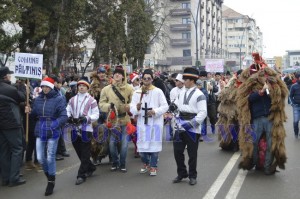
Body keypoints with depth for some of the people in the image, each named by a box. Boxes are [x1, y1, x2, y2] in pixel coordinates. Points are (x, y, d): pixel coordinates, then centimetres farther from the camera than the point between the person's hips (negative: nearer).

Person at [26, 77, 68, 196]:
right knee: (40, 158, 5)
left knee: (50, 158, 1)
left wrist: (54, 125, -27)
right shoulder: (38, 99, 8)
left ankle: (51, 182, 19)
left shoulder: (58, 99, -7)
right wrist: (29, 112, -6)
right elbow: (34, 116, 15)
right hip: (40, 131, 5)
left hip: (53, 132, -4)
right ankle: (49, 176, 32)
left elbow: (64, 116, -13)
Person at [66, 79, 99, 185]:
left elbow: (96, 115, -5)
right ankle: (90, 168, 33)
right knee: (79, 152, 14)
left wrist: (86, 118, -20)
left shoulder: (91, 100, -1)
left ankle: (81, 175, 2)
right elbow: (67, 111, 11)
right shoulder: (72, 100, 12)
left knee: (85, 154, -3)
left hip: (86, 129, -5)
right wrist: (69, 117, -11)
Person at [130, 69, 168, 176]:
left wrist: (155, 111, -17)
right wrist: (137, 108, -25)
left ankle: (153, 166, 14)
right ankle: (145, 163, 30)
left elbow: (165, 106, -2)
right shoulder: (137, 93, 4)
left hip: (155, 122, -2)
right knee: (142, 144, 6)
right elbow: (132, 109, -3)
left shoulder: (158, 91, -1)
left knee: (154, 144, -1)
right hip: (142, 122, 2)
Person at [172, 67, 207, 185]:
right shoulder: (182, 93, 11)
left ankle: (192, 176, 19)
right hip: (180, 127, 6)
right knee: (177, 151, 8)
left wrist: (191, 123, -21)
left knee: (192, 154, 5)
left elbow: (203, 113, -15)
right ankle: (181, 173, 23)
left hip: (192, 129, -6)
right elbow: (177, 105, 19)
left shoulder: (199, 95, -10)